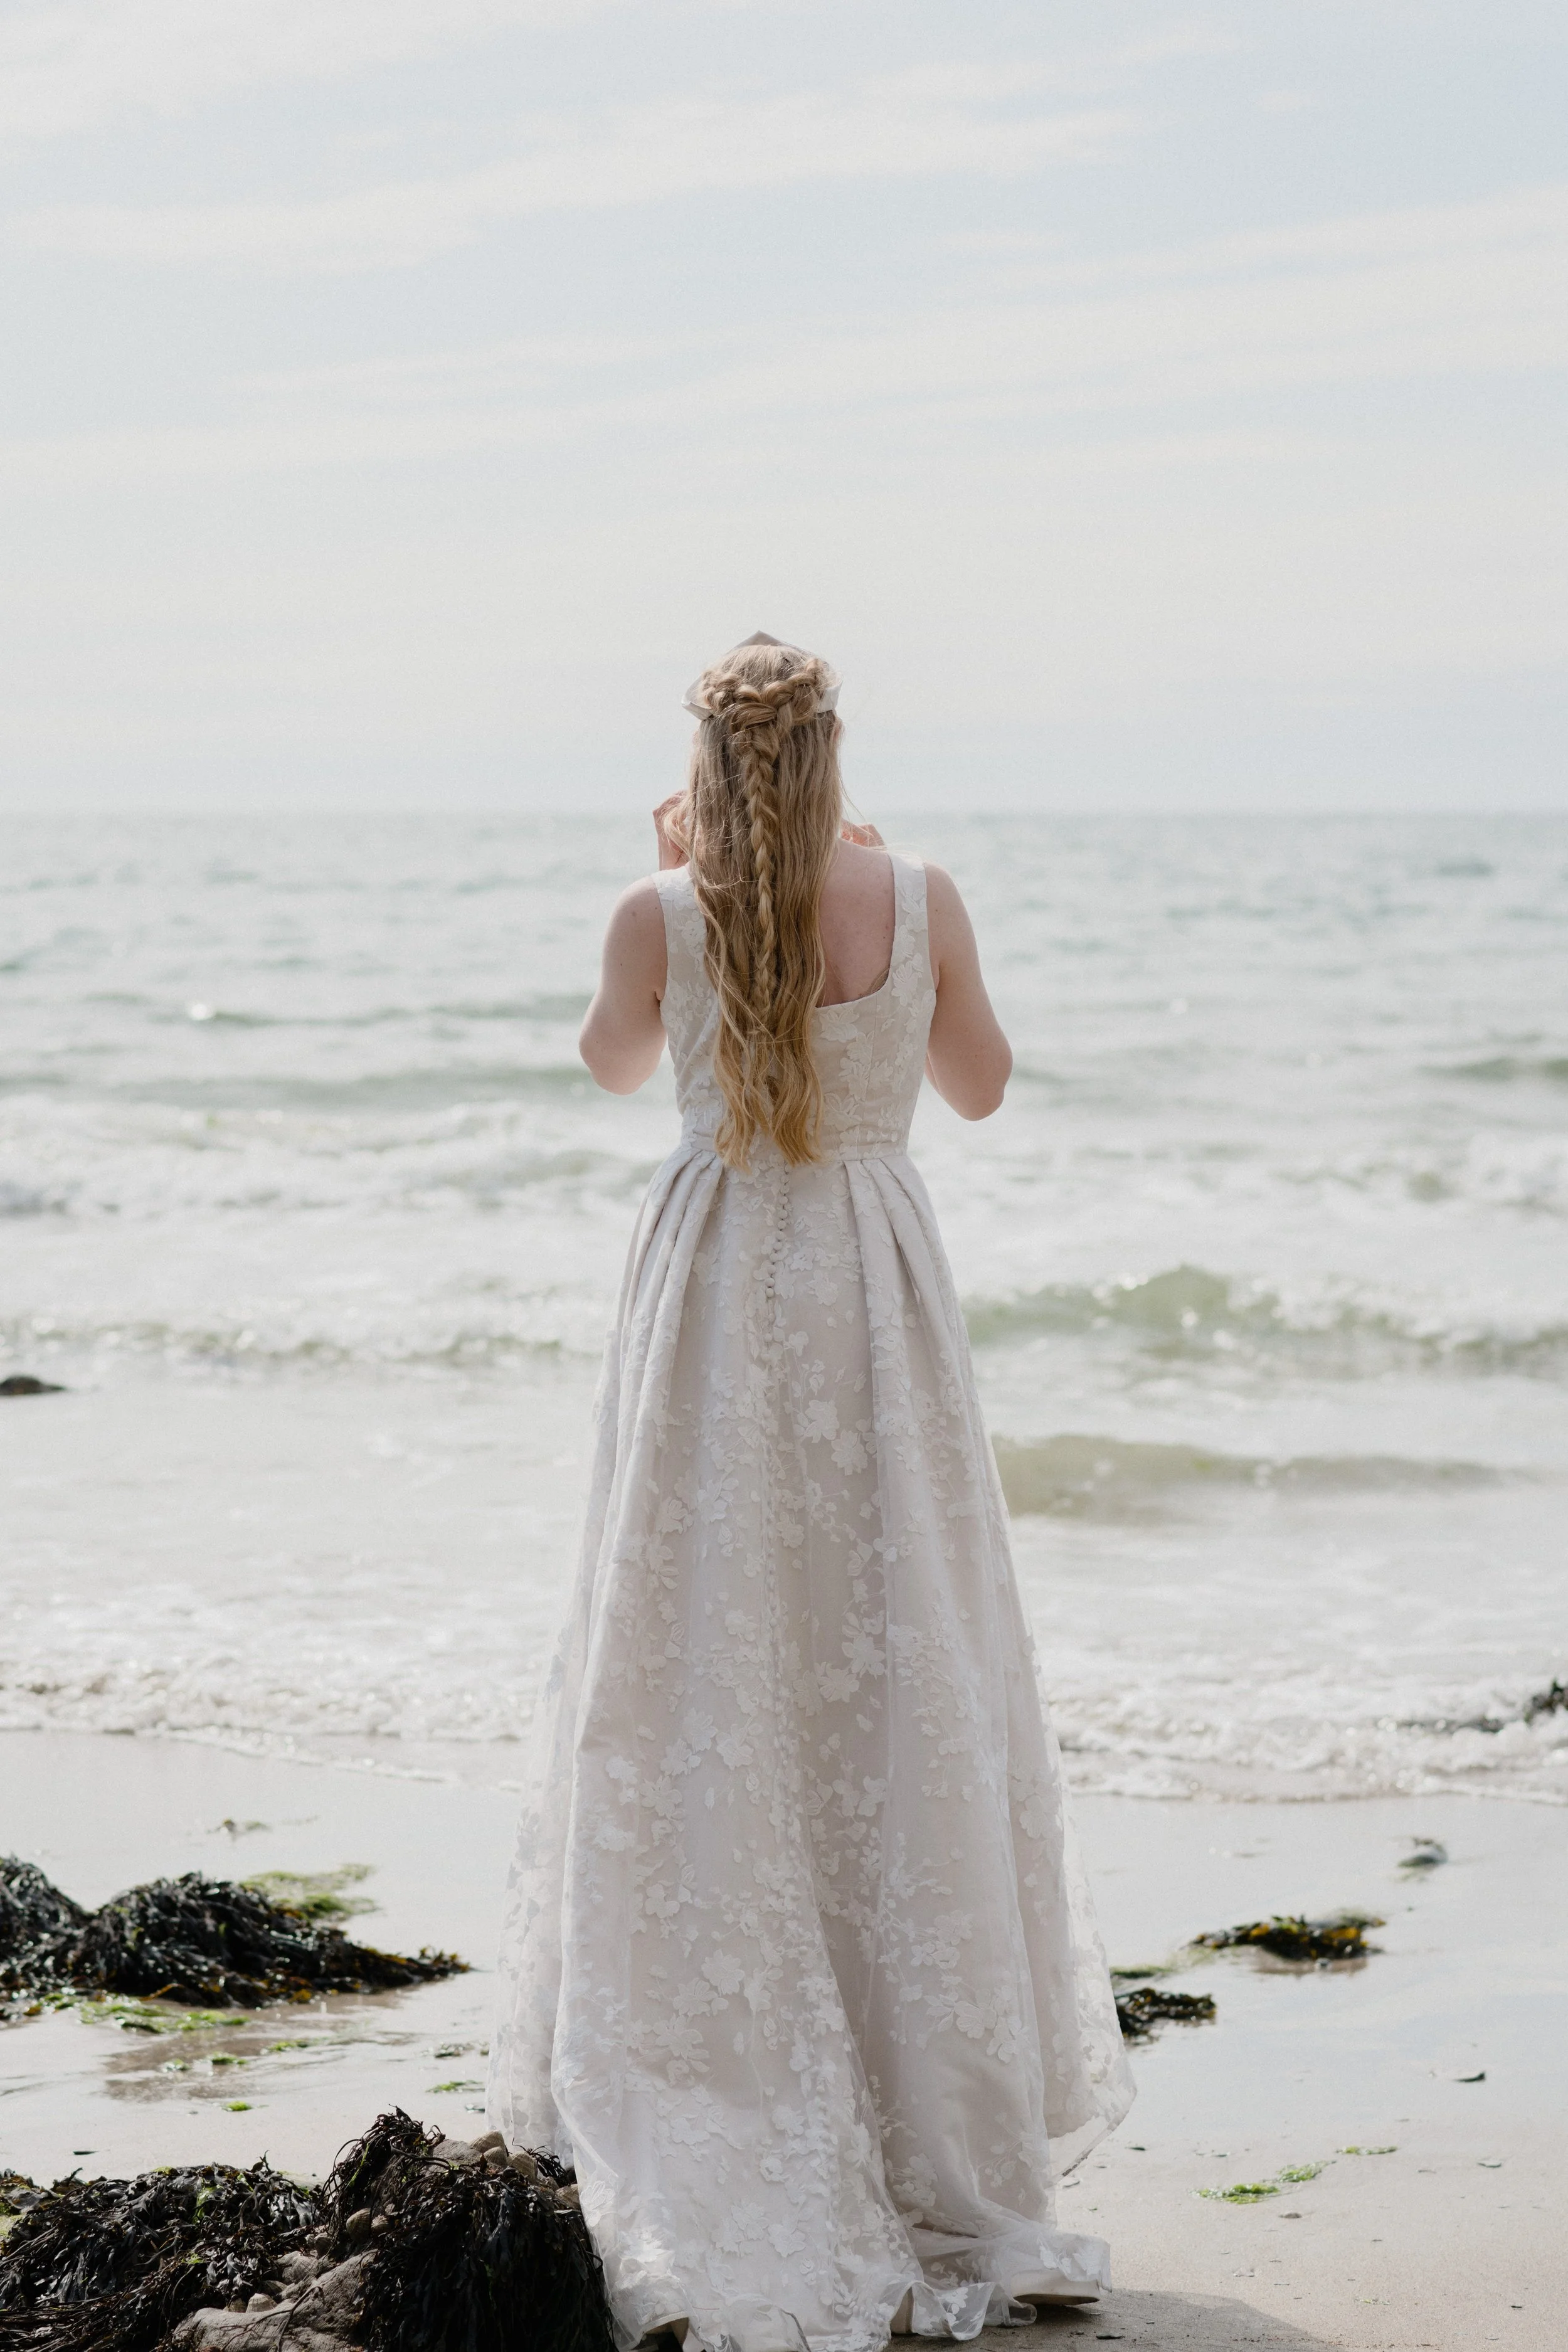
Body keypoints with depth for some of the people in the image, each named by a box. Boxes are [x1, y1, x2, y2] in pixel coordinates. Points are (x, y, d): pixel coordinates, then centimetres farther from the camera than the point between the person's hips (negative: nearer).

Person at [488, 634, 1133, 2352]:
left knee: (702, 1672, 8)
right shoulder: (918, 899, -6)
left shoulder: (658, 913, -9)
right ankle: (945, 2114, 14)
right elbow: (980, 1086, 8)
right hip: (877, 1292, 1)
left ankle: (710, 2088, 10)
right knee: (902, 1678, 9)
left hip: (714, 1290, -1)